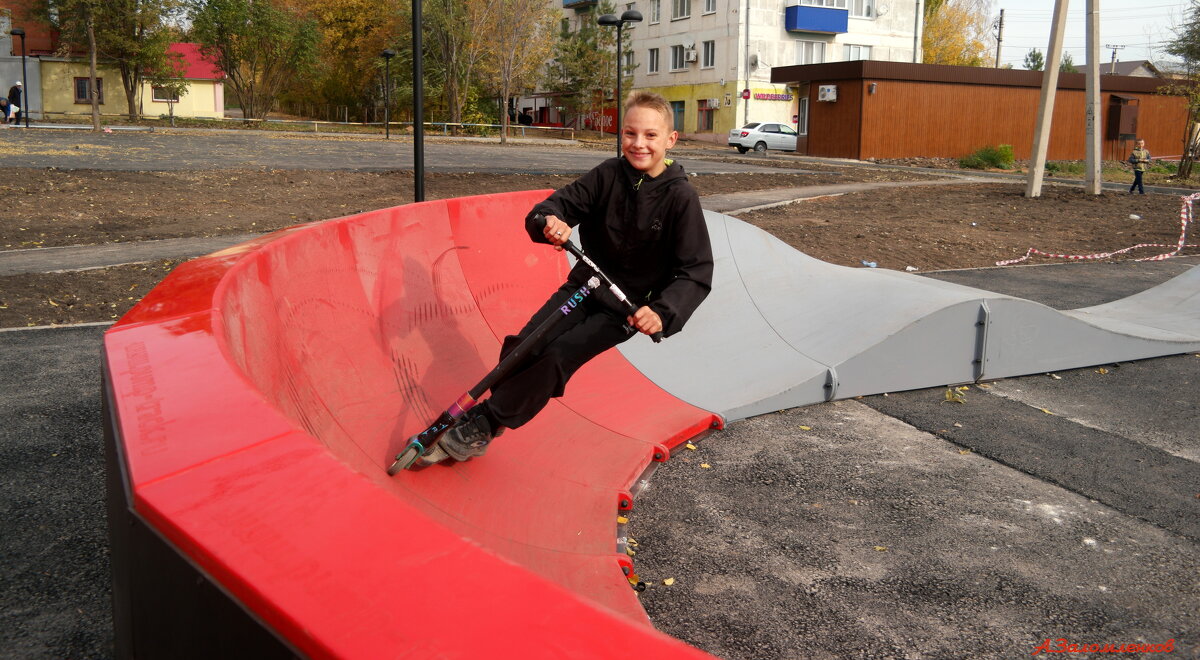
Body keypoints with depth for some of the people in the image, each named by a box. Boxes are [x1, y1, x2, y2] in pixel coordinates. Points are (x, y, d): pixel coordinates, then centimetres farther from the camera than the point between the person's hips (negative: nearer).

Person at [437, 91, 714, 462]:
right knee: (522, 346, -12)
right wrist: (549, 221, -33)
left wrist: (663, 312, -35)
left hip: (627, 307, -4)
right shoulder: (608, 175, -4)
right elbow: (559, 204, -7)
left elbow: (696, 273, -18)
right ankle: (493, 413, 10)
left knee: (557, 357, -19)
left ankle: (484, 425, -5)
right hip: (584, 284, 4)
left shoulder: (680, 197, -15)